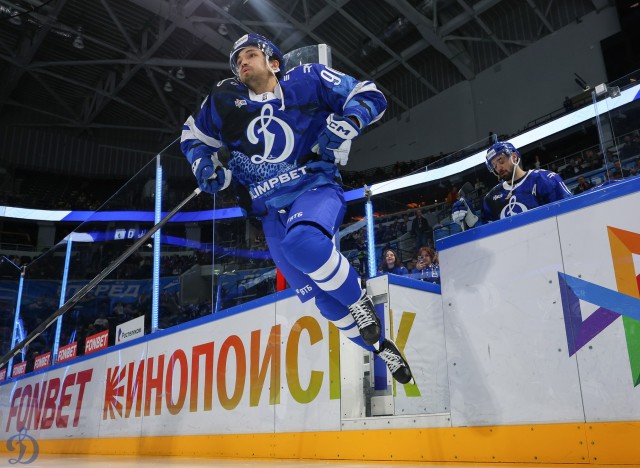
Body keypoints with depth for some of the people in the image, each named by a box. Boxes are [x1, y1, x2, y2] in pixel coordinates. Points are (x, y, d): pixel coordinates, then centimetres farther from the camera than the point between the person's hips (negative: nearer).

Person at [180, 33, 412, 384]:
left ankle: (361, 303, -12)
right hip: (271, 212, 3)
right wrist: (205, 165, 4)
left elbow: (371, 97, 1)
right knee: (327, 302, -1)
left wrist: (345, 123, -18)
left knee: (301, 243, -38)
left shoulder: (306, 81, 1)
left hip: (316, 188, -3)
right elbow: (192, 136, 23)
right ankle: (382, 347, 21)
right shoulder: (226, 99, 9)